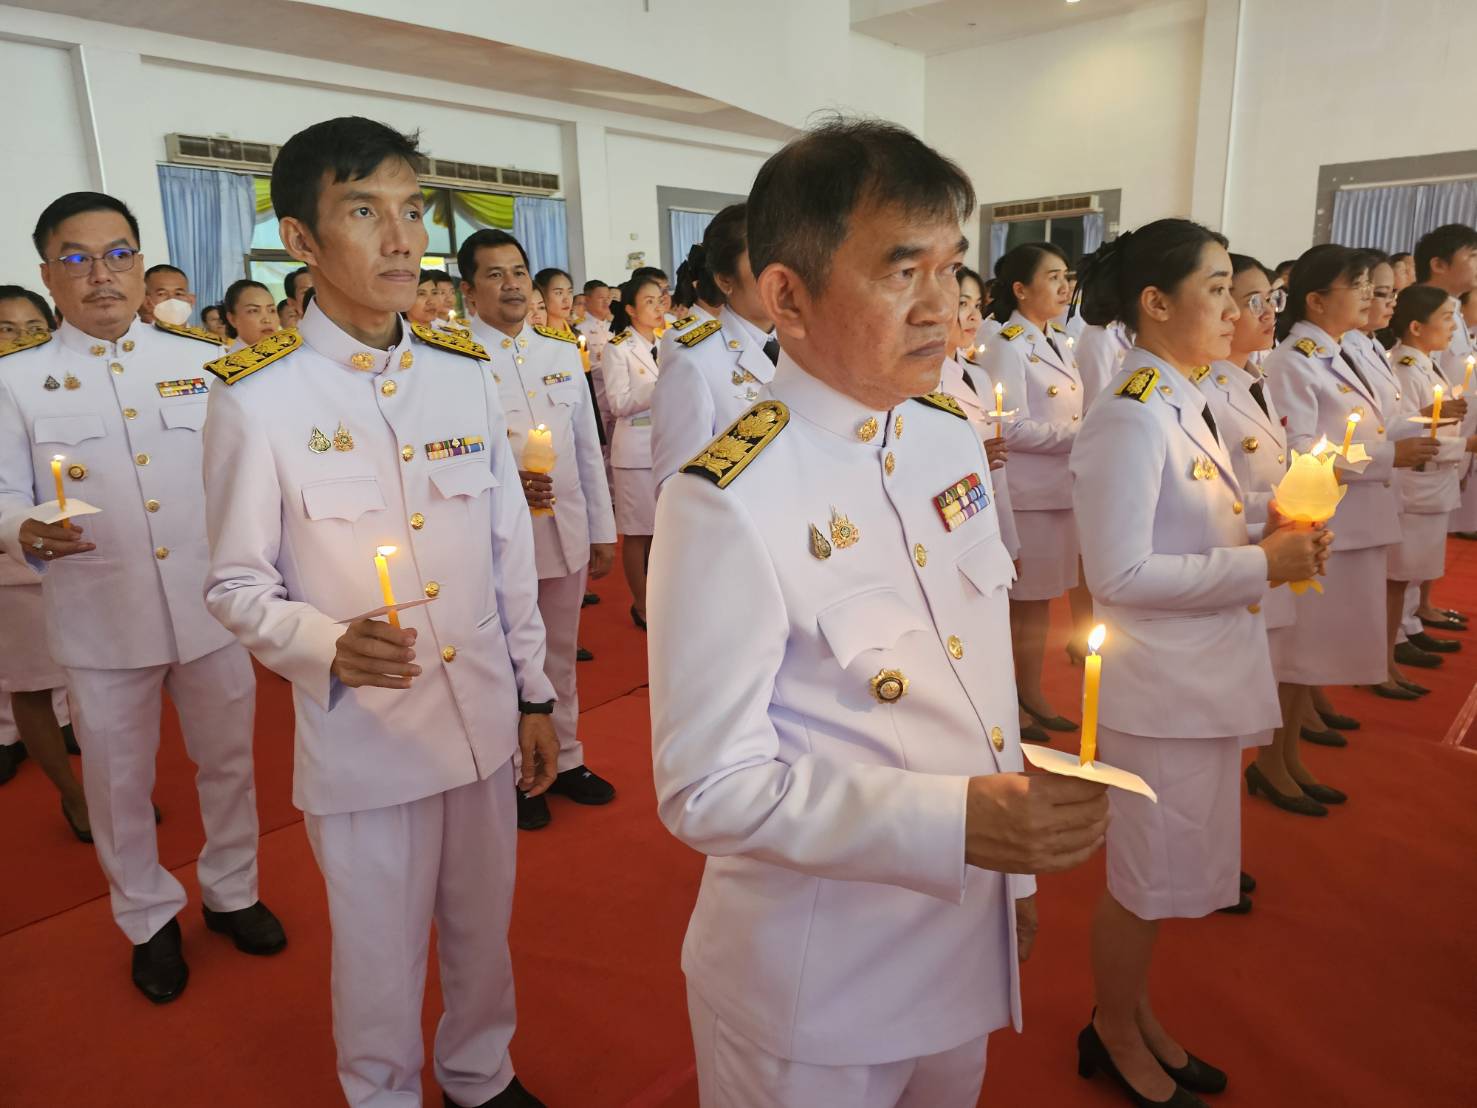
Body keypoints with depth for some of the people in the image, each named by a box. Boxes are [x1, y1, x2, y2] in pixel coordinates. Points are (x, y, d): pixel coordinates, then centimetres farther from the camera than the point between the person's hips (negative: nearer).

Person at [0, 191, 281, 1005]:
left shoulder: (204, 358, 3)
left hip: (212, 606, 1)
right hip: (100, 618, -1)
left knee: (228, 760, 15)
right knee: (119, 780, 14)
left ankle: (231, 891, 38)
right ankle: (148, 918, 36)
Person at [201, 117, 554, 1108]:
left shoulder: (468, 374, 1)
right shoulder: (258, 397, -11)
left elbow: (512, 551, 6)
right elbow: (239, 587, -4)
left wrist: (534, 696, 9)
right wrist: (330, 646, -24)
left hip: (484, 718, 4)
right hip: (362, 735, -3)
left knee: (484, 924, 21)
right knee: (381, 950, 13)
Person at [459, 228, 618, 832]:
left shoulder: (563, 352, 9)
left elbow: (587, 447, 11)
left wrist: (602, 528, 11)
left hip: (565, 532, 5)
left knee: (561, 653, 17)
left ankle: (564, 759, 34)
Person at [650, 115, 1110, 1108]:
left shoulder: (954, 440, -2)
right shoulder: (728, 504, -25)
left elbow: (985, 677, 6)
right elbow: (710, 787, -22)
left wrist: (1014, 870, 13)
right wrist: (955, 821, -30)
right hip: (813, 987, -6)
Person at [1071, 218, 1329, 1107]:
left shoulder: (1181, 402, 8)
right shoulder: (1130, 415, -20)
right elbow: (1119, 575, -24)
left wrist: (1263, 538, 0)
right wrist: (1262, 565, -19)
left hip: (1204, 677, 9)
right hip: (1160, 687, -9)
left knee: (1164, 874, 22)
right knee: (1145, 879, 10)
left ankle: (1138, 1018, 42)